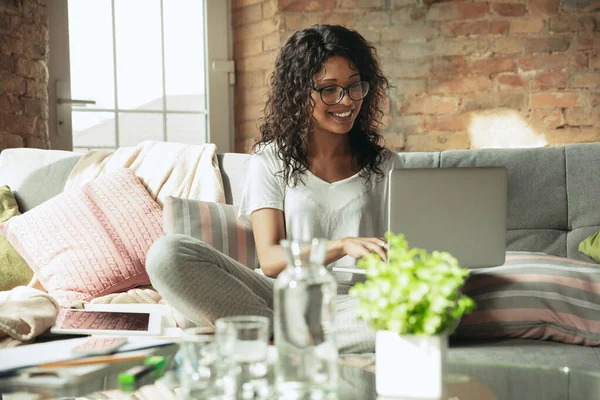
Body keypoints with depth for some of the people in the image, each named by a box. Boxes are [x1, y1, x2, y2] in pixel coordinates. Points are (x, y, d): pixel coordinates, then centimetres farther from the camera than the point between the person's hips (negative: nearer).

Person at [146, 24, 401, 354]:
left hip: (356, 302, 0)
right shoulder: (270, 162, 11)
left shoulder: (385, 166, 16)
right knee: (167, 254, -24)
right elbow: (270, 260, -2)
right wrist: (341, 246, -20)